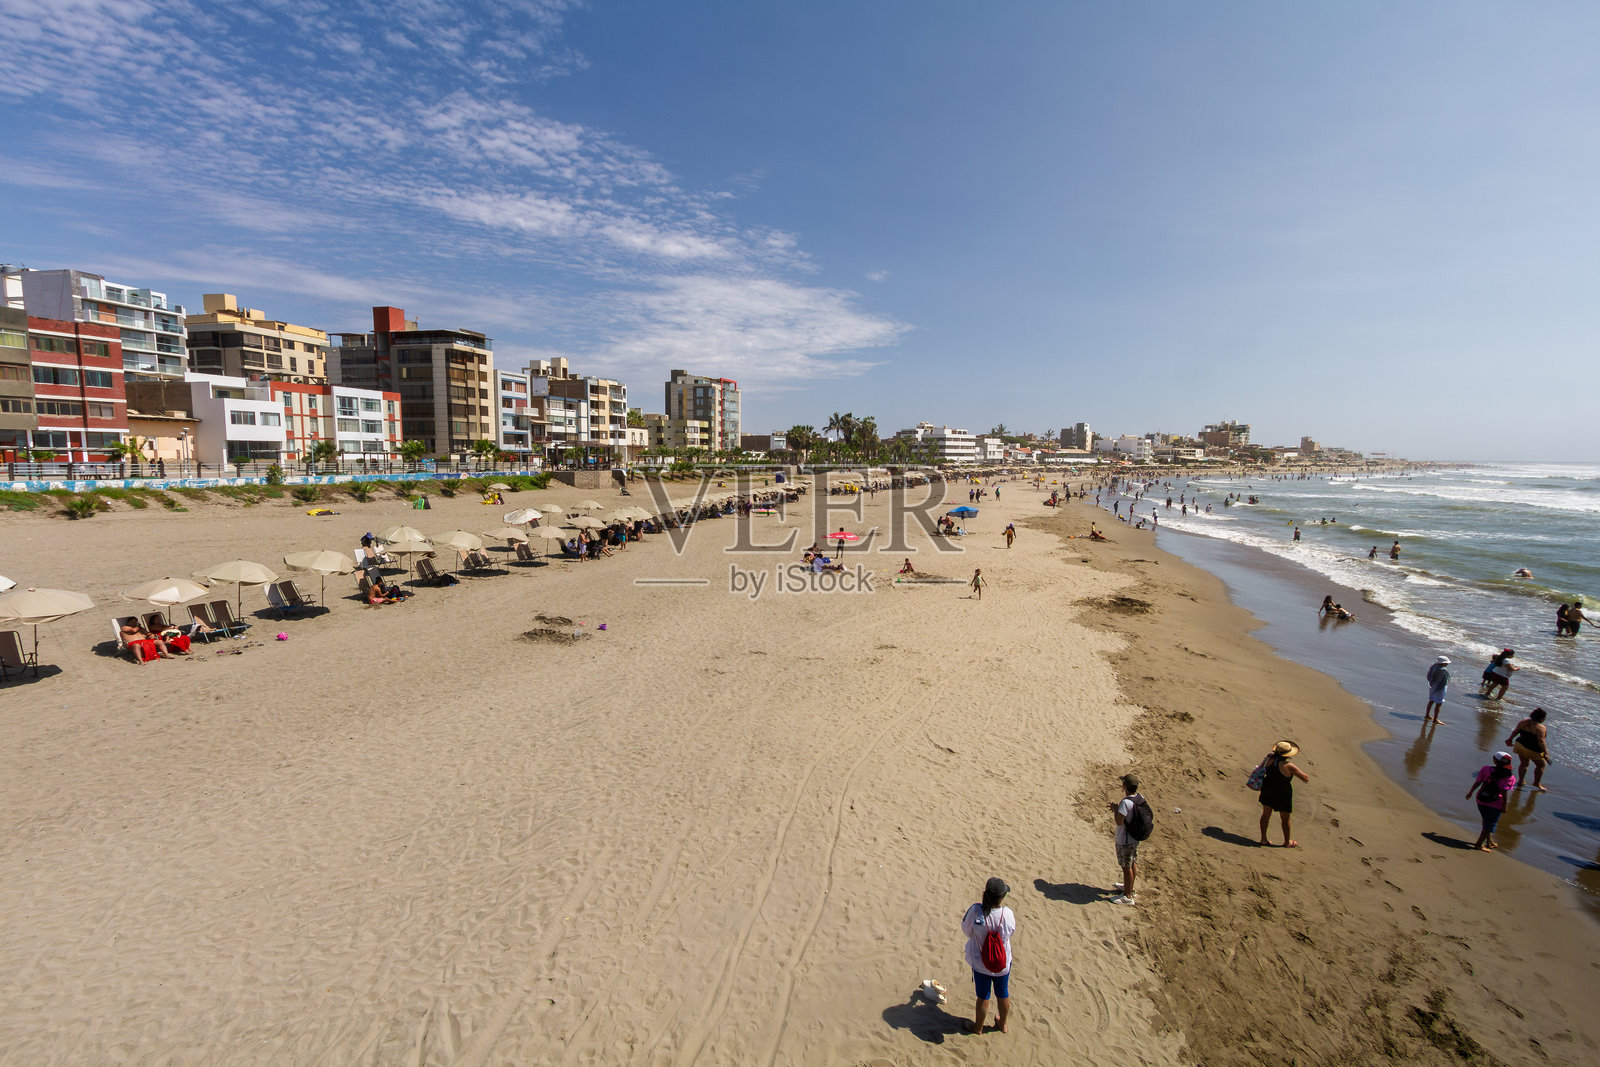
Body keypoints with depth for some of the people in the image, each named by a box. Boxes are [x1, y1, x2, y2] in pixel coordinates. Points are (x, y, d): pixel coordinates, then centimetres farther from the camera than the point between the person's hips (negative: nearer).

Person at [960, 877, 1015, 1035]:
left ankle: (978, 1027, 42)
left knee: (983, 997, 21)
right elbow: (1011, 931, -5)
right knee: (1003, 995, 27)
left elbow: (966, 931, -12)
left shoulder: (975, 910, -31)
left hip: (981, 964, -1)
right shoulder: (1007, 914, -27)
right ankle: (1002, 1024, 50)